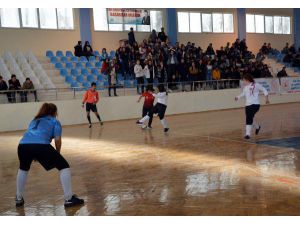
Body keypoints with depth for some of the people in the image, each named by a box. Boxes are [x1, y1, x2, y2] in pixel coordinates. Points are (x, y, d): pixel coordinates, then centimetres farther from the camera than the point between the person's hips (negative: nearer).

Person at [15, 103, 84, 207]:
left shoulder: (35, 120, 36)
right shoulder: (55, 121, 21)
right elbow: (57, 140, 9)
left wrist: (34, 155, 51)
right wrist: (57, 154, 25)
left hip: (23, 145, 5)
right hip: (41, 146, -5)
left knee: (23, 169, 36)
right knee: (63, 166, 11)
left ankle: (19, 199, 40)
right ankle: (69, 199, 7)